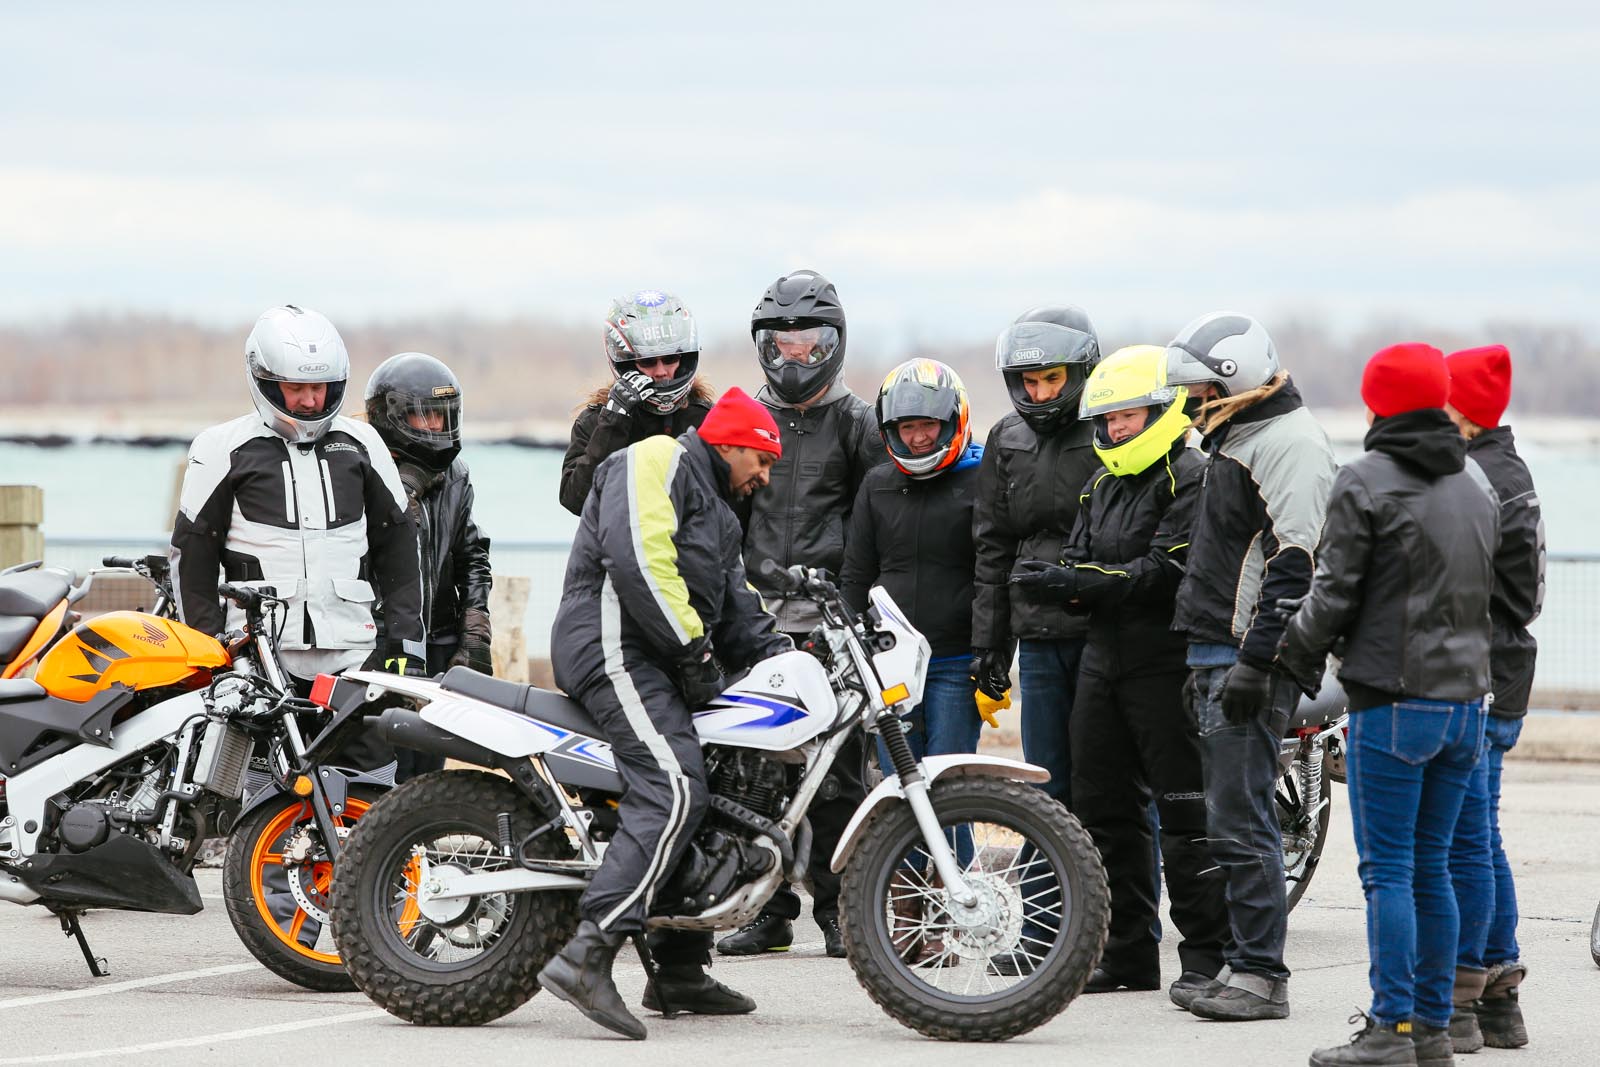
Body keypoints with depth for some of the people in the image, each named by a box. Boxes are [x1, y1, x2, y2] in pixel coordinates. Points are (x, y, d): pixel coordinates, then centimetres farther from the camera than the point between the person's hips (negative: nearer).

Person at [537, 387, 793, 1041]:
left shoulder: (717, 514, 30)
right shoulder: (658, 461, -4)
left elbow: (737, 606, 25)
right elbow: (634, 553, -20)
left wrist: (779, 656, 6)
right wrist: (690, 647, -18)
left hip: (657, 661, 11)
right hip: (616, 647, -11)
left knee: (703, 797, 14)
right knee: (674, 793, -25)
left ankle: (680, 970, 21)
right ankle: (585, 956, -35)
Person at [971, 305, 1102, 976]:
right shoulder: (1007, 443, 13)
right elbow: (991, 548, 16)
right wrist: (988, 644, 12)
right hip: (1040, 637, 5)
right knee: (1047, 789, 8)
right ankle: (1043, 932, 12)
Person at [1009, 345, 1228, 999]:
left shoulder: (1189, 479, -9)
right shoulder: (1103, 485, 19)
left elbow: (1164, 573, -19)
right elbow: (1083, 565, 15)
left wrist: (1077, 582, -24)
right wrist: (1053, 582, -9)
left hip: (1166, 667, -9)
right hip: (1103, 662, 9)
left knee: (1186, 818, -6)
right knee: (1104, 812, 10)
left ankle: (1208, 955, -1)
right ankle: (1127, 954, 18)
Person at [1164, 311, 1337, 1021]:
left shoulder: (1287, 443, -13)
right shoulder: (1235, 437, 20)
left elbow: (1293, 567, -21)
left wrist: (1254, 663, -25)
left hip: (1250, 660, -10)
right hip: (1220, 655, 10)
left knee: (1239, 823, -12)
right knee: (1237, 821, 11)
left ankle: (1261, 977, -10)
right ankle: (1245, 968, 15)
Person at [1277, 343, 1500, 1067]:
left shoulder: (1367, 481, -10)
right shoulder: (1477, 484, 12)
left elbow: (1335, 592, -9)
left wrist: (1297, 655, 6)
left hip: (1394, 701, -7)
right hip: (1465, 697, 7)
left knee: (1388, 871, -4)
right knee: (1432, 868, 12)